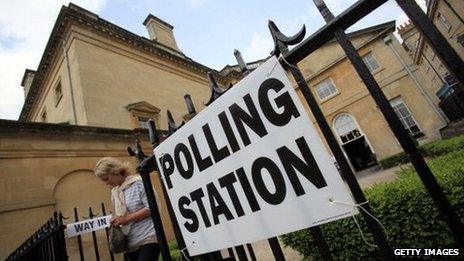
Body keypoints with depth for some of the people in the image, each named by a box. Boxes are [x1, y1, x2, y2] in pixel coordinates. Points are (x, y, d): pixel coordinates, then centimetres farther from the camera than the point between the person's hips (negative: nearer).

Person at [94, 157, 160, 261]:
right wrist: (115, 222, 1)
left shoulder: (138, 182, -9)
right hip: (130, 244, 7)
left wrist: (126, 219, -14)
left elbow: (152, 208, -15)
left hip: (148, 239, -7)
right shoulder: (114, 192, 14)